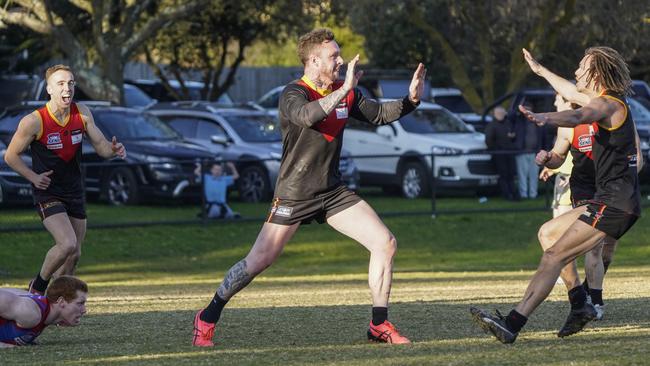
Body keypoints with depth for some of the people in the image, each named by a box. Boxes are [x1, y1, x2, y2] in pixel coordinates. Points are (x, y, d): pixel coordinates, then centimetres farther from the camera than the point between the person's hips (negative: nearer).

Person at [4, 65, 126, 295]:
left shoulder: (82, 114, -2)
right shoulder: (34, 121, -16)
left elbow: (100, 146, 3)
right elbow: (11, 155, -5)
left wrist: (112, 150, -20)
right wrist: (33, 177, -17)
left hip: (75, 192, 6)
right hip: (48, 193, -6)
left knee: (74, 254, 9)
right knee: (67, 244, -23)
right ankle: (38, 287, 1)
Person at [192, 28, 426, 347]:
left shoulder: (345, 93, 5)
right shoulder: (294, 93, -16)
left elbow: (379, 114, 14)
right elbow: (306, 115, -38)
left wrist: (411, 100, -3)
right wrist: (344, 90, -42)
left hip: (333, 193, 6)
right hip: (294, 195, -6)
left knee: (385, 243, -5)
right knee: (258, 262, -7)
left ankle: (379, 325, 4)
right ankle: (208, 318, 12)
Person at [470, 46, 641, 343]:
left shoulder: (607, 105, -12)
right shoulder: (613, 103, 19)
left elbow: (578, 116, -35)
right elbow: (574, 94, 39)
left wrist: (545, 118, -54)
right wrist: (542, 71, 53)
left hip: (613, 204, -10)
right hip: (616, 200, 10)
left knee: (554, 257, -15)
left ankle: (512, 325, -22)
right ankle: (580, 304, 13)